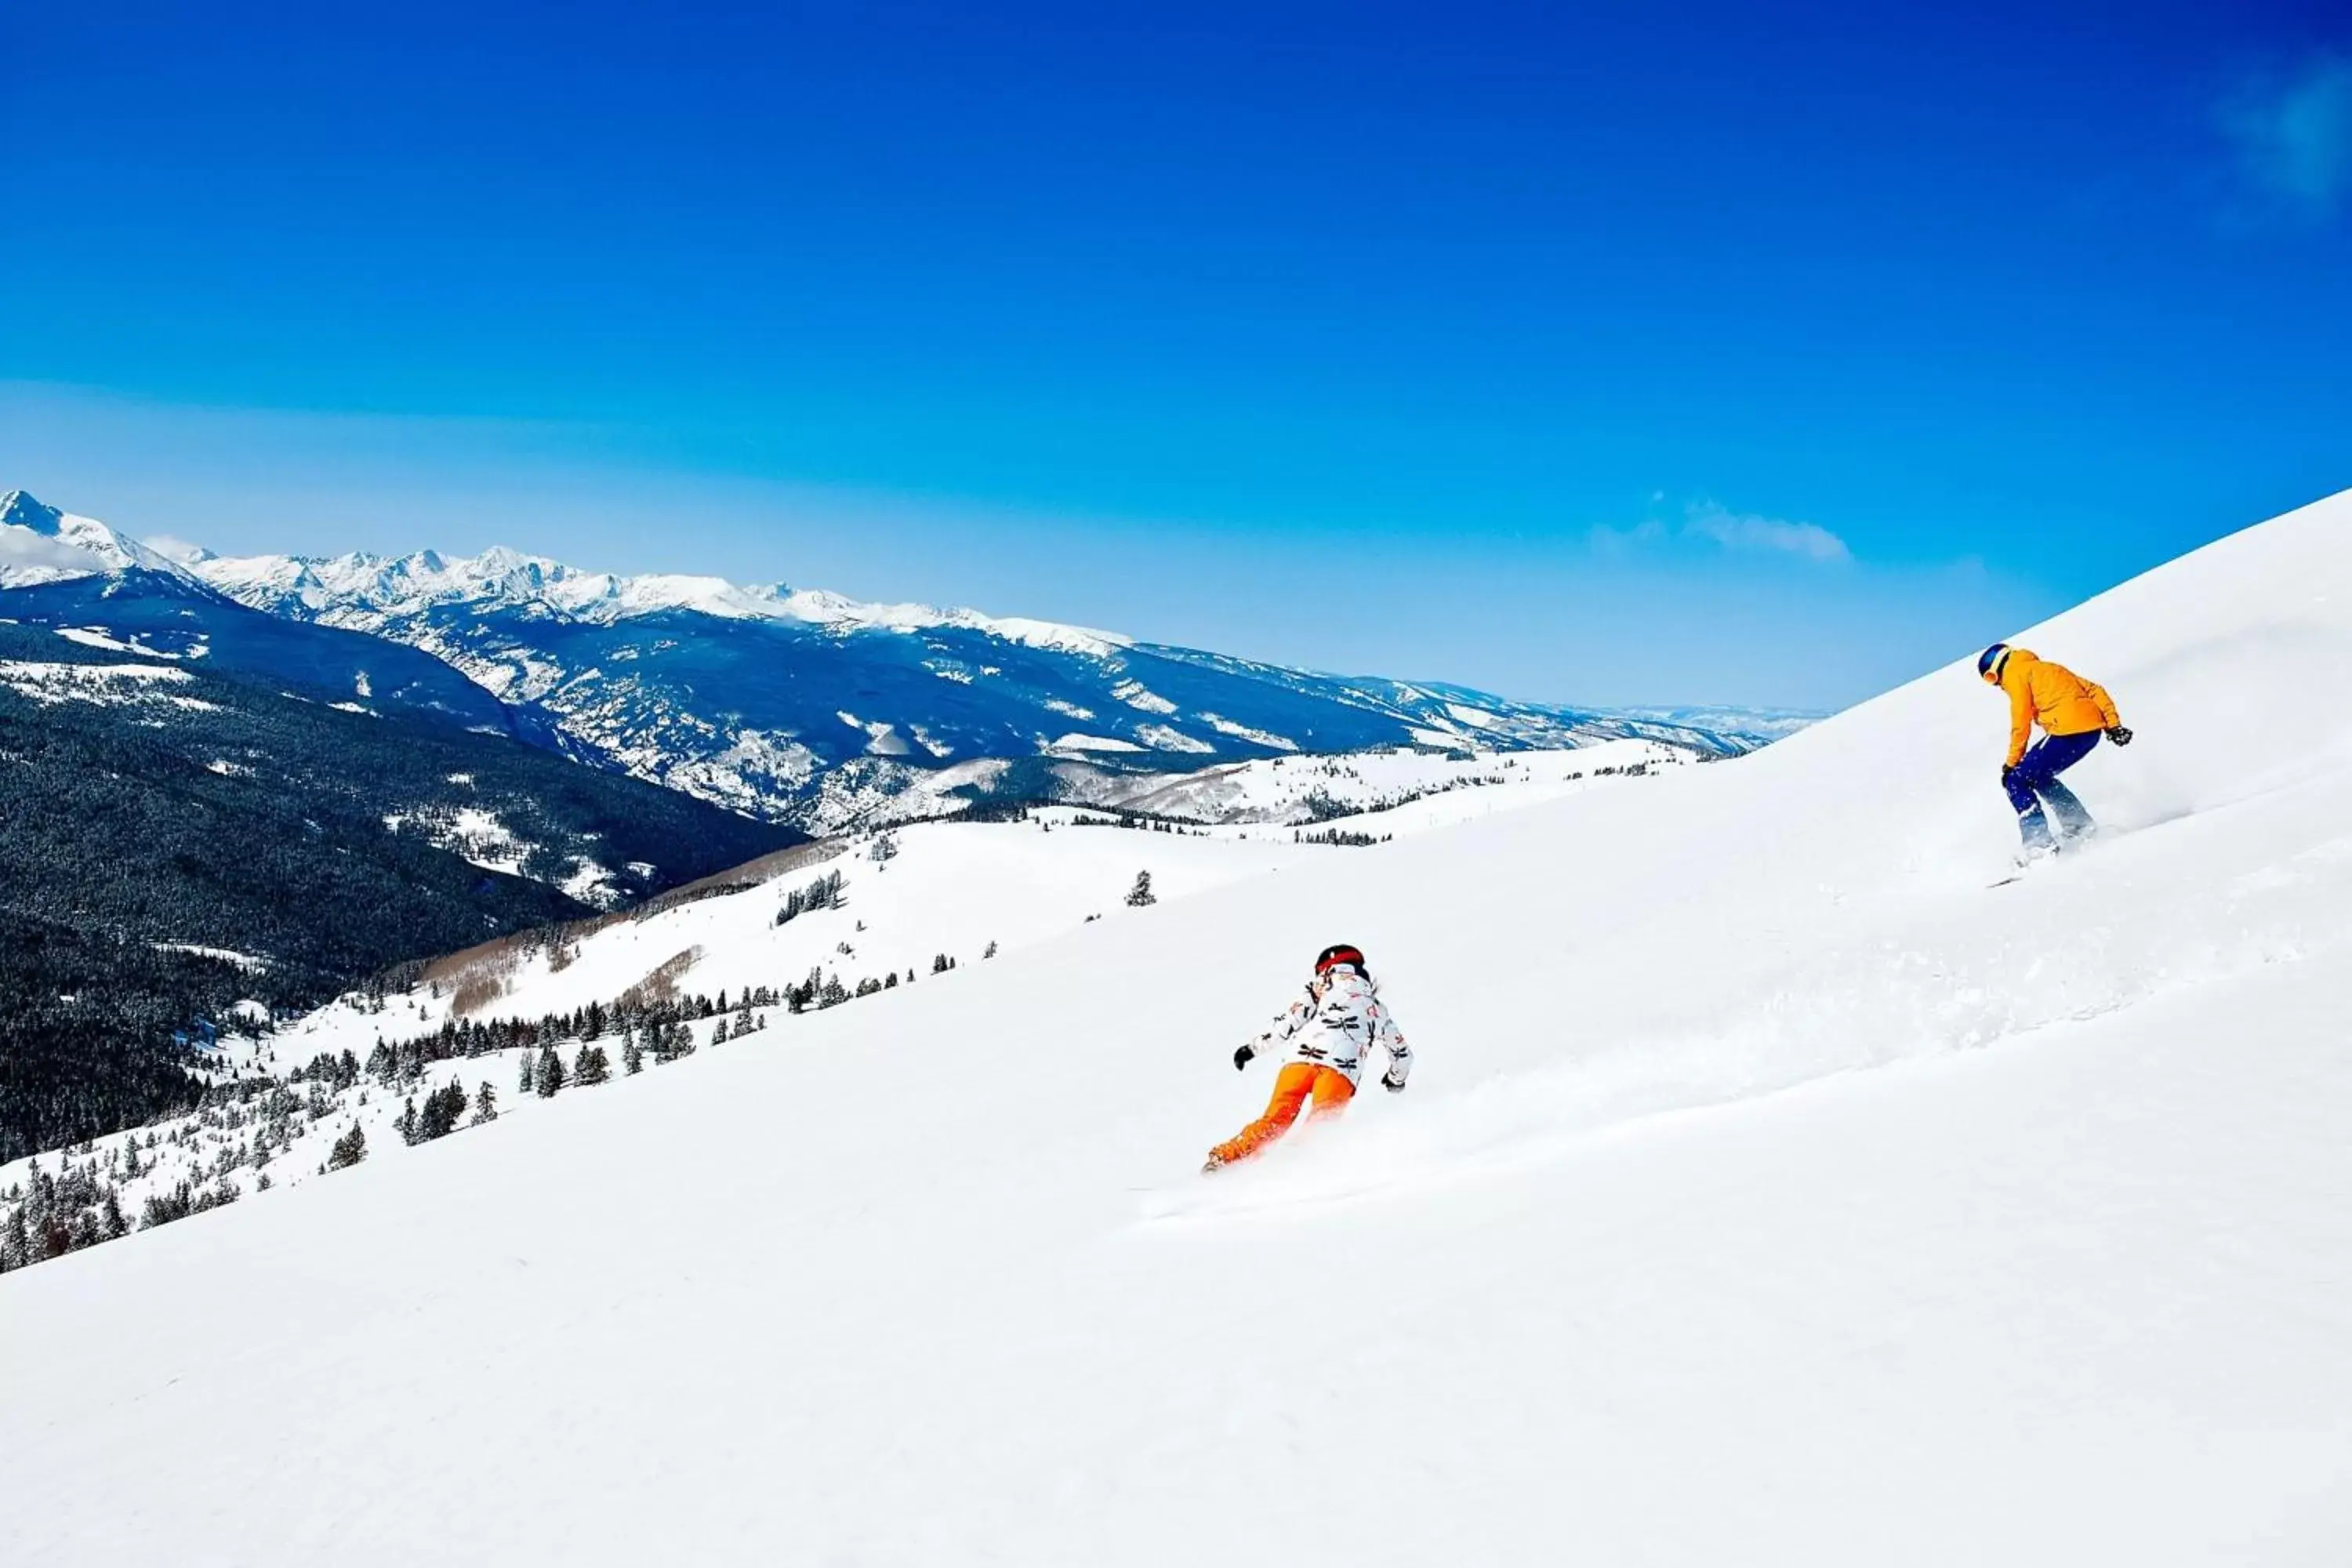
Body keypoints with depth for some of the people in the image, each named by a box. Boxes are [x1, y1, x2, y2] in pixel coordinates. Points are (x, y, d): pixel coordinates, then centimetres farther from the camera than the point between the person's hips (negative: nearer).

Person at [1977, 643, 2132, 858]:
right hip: (2093, 729, 9)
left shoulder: (2015, 674, 5)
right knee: (2039, 777, 25)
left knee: (2015, 781, -1)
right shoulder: (2046, 668, 29)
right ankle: (2080, 825, 25)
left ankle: (2039, 842, -10)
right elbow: (2094, 690, 23)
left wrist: (2012, 763, 3)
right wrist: (2113, 725, 17)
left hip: (2068, 731, -9)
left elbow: (2021, 723, -2)